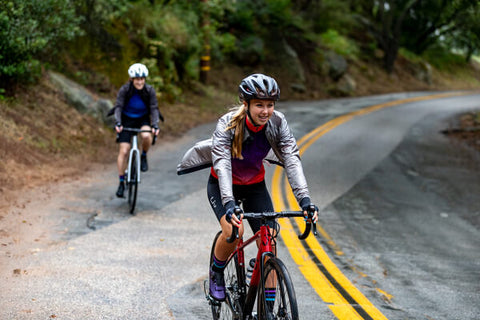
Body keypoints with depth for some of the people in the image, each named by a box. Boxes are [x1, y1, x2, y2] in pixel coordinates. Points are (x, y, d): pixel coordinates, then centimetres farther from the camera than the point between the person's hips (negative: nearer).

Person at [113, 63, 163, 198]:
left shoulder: (149, 91, -16)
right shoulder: (124, 90, -18)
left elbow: (154, 109, -20)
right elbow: (118, 107, -23)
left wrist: (155, 125, -35)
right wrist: (118, 123, -39)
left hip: (143, 120, 0)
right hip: (127, 120, 0)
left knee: (146, 136, -34)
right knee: (123, 151, -8)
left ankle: (144, 156, -2)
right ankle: (121, 183, 2)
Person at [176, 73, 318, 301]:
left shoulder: (277, 123, -22)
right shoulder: (228, 125, -30)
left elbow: (292, 160, -27)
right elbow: (222, 164, -40)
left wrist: (304, 199, -41)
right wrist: (229, 204, -55)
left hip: (255, 186, 3)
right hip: (222, 186, -3)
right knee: (234, 230, -29)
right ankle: (216, 272, 3)